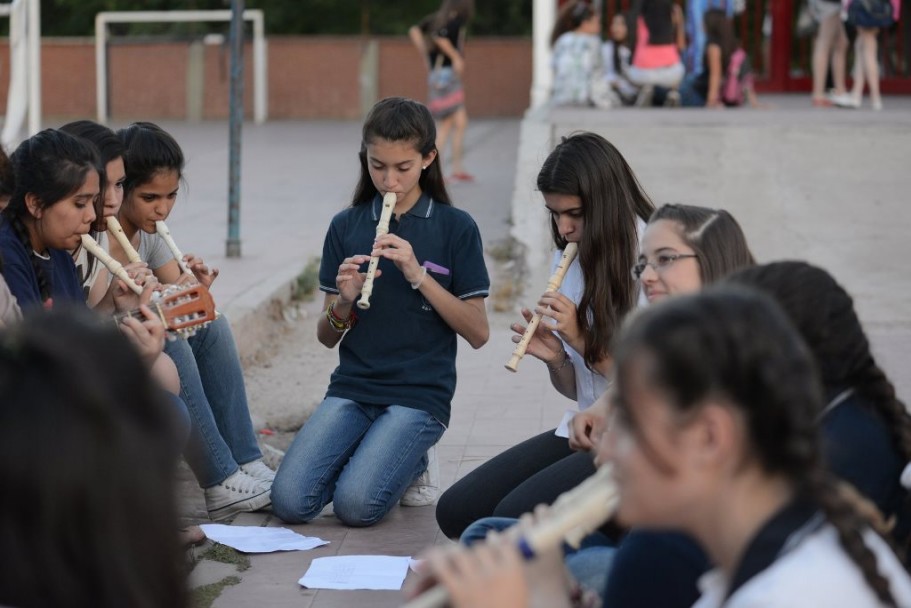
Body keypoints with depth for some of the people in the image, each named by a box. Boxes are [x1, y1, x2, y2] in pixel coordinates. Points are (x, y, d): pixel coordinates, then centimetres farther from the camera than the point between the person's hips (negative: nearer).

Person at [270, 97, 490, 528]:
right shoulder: (346, 226, 7)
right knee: (290, 502, -18)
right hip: (352, 388, 3)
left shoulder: (456, 228, 0)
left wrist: (418, 275, -15)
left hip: (420, 394, -3)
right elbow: (327, 338, 9)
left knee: (356, 504, -24)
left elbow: (478, 333, -4)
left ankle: (411, 461, 8)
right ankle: (364, 452, 11)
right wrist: (343, 302, -14)